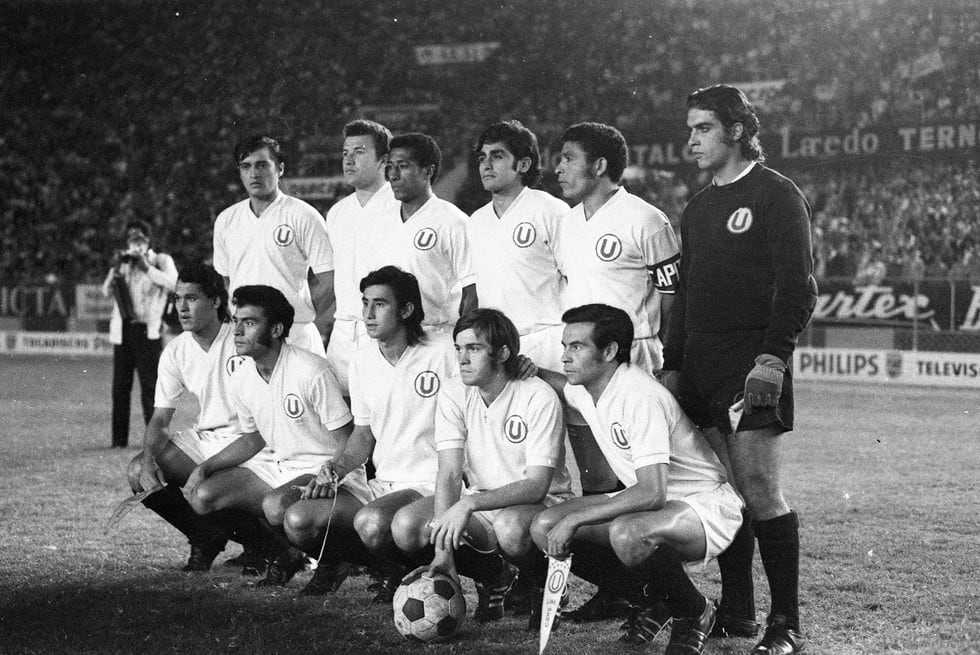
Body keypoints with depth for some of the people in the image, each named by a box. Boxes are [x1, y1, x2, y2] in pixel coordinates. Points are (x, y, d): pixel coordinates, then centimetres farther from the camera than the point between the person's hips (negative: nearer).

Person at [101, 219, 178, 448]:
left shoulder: (161, 260, 6)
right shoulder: (123, 263, 18)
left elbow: (173, 283, -13)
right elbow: (106, 292, 10)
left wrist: (146, 267, -16)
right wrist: (115, 268, -4)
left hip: (147, 331, -4)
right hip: (122, 331, 4)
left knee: (150, 386, -8)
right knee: (120, 387, 4)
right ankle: (119, 440, 7)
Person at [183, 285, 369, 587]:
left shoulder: (310, 371, -20)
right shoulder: (241, 378, 2)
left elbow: (348, 443, -15)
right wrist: (205, 468, 5)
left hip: (325, 471, -8)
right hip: (276, 467, 8)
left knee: (276, 506, -37)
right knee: (202, 496, -9)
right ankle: (287, 553, 4)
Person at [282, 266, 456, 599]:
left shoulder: (441, 355, -9)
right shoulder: (362, 362, 10)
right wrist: (333, 469, 1)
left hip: (428, 486, -6)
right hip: (381, 484, 6)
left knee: (371, 522, -36)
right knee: (297, 520, -16)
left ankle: (395, 572, -3)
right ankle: (335, 558, 16)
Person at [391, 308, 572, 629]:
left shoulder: (539, 398, -19)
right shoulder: (454, 393, -5)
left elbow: (537, 485, -25)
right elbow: (449, 473, -13)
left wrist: (470, 504, -39)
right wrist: (443, 551, -26)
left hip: (539, 501, -5)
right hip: (477, 500, 5)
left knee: (510, 527, -40)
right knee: (405, 527, -19)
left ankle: (547, 586, -5)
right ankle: (492, 576, 4)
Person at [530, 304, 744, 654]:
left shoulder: (640, 398, -27)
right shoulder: (582, 391, 1)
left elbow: (652, 493, -34)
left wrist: (575, 519, -30)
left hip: (706, 506, -9)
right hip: (648, 498, 9)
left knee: (627, 534, -39)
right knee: (544, 528, -7)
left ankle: (695, 614, -8)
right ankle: (654, 605, 7)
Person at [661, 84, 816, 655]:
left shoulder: (777, 195, -4)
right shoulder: (699, 208, 20)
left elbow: (797, 286, -11)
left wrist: (772, 357, -19)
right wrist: (672, 365, 17)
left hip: (754, 370, -7)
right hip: (701, 369, 7)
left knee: (759, 487, -11)